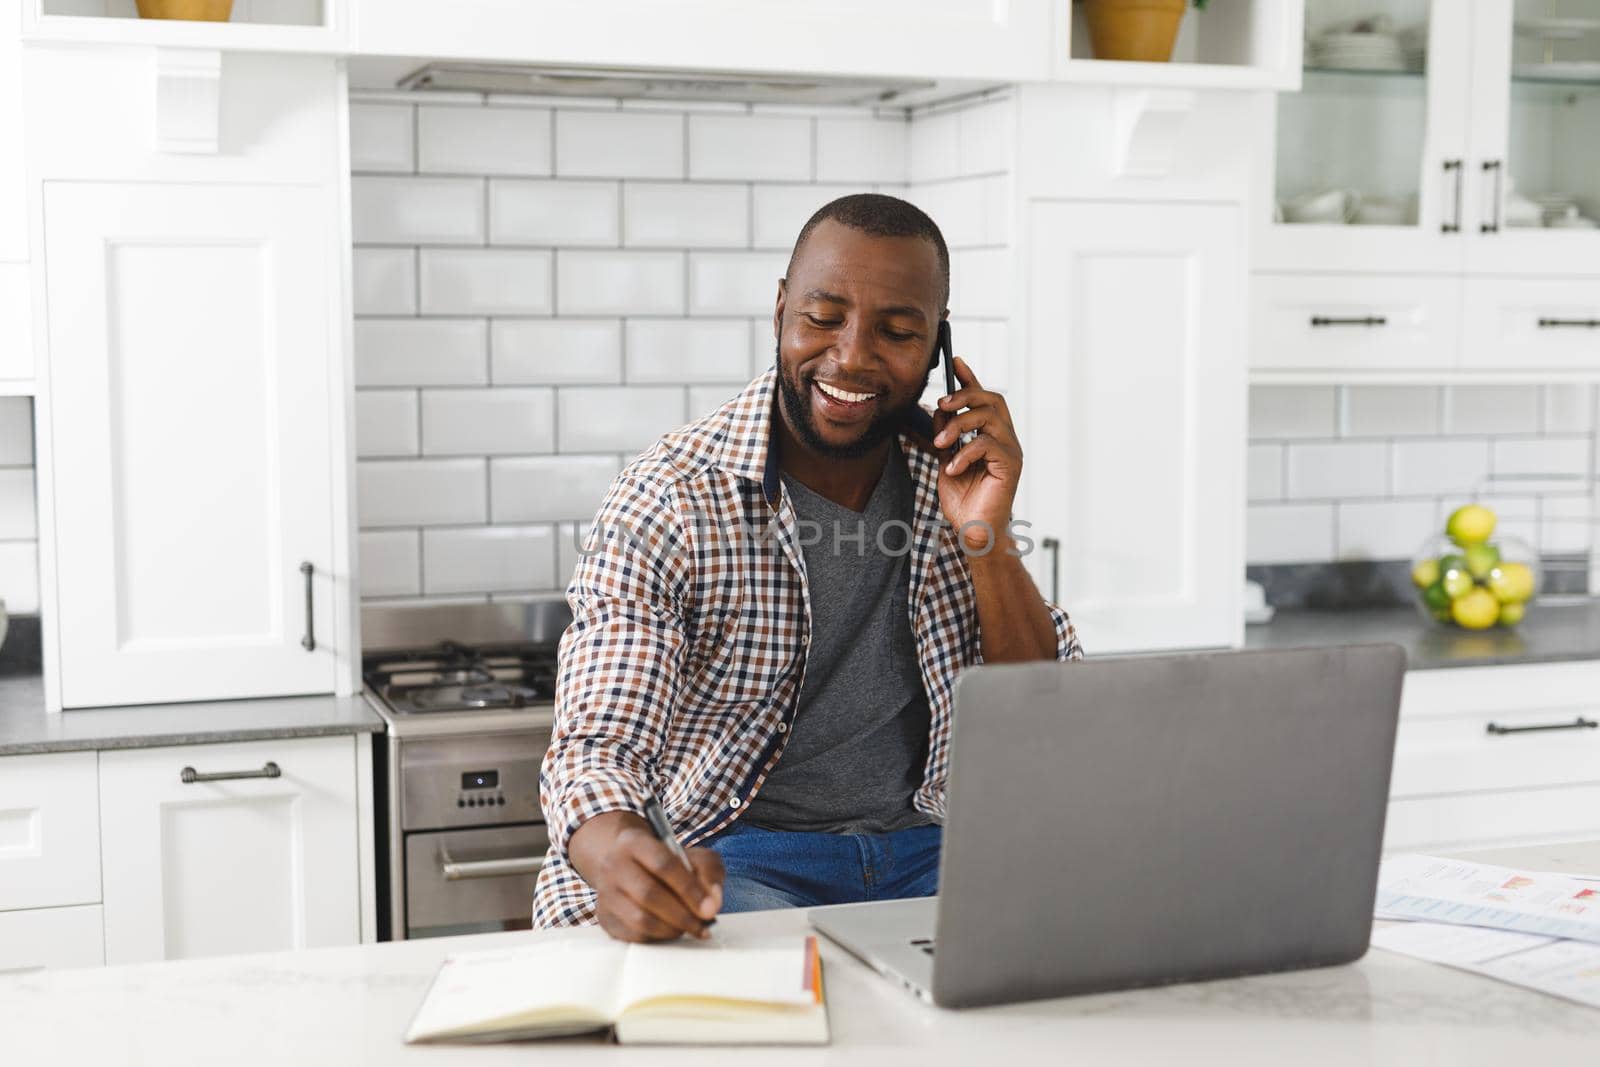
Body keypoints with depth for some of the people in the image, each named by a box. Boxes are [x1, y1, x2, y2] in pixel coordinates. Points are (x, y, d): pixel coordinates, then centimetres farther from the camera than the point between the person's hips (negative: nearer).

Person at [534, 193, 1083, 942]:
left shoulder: (959, 473, 2)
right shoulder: (667, 502, -12)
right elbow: (596, 742, -18)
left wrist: (986, 537, -16)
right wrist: (617, 851, -43)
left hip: (925, 849, 5)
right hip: (739, 856, -4)